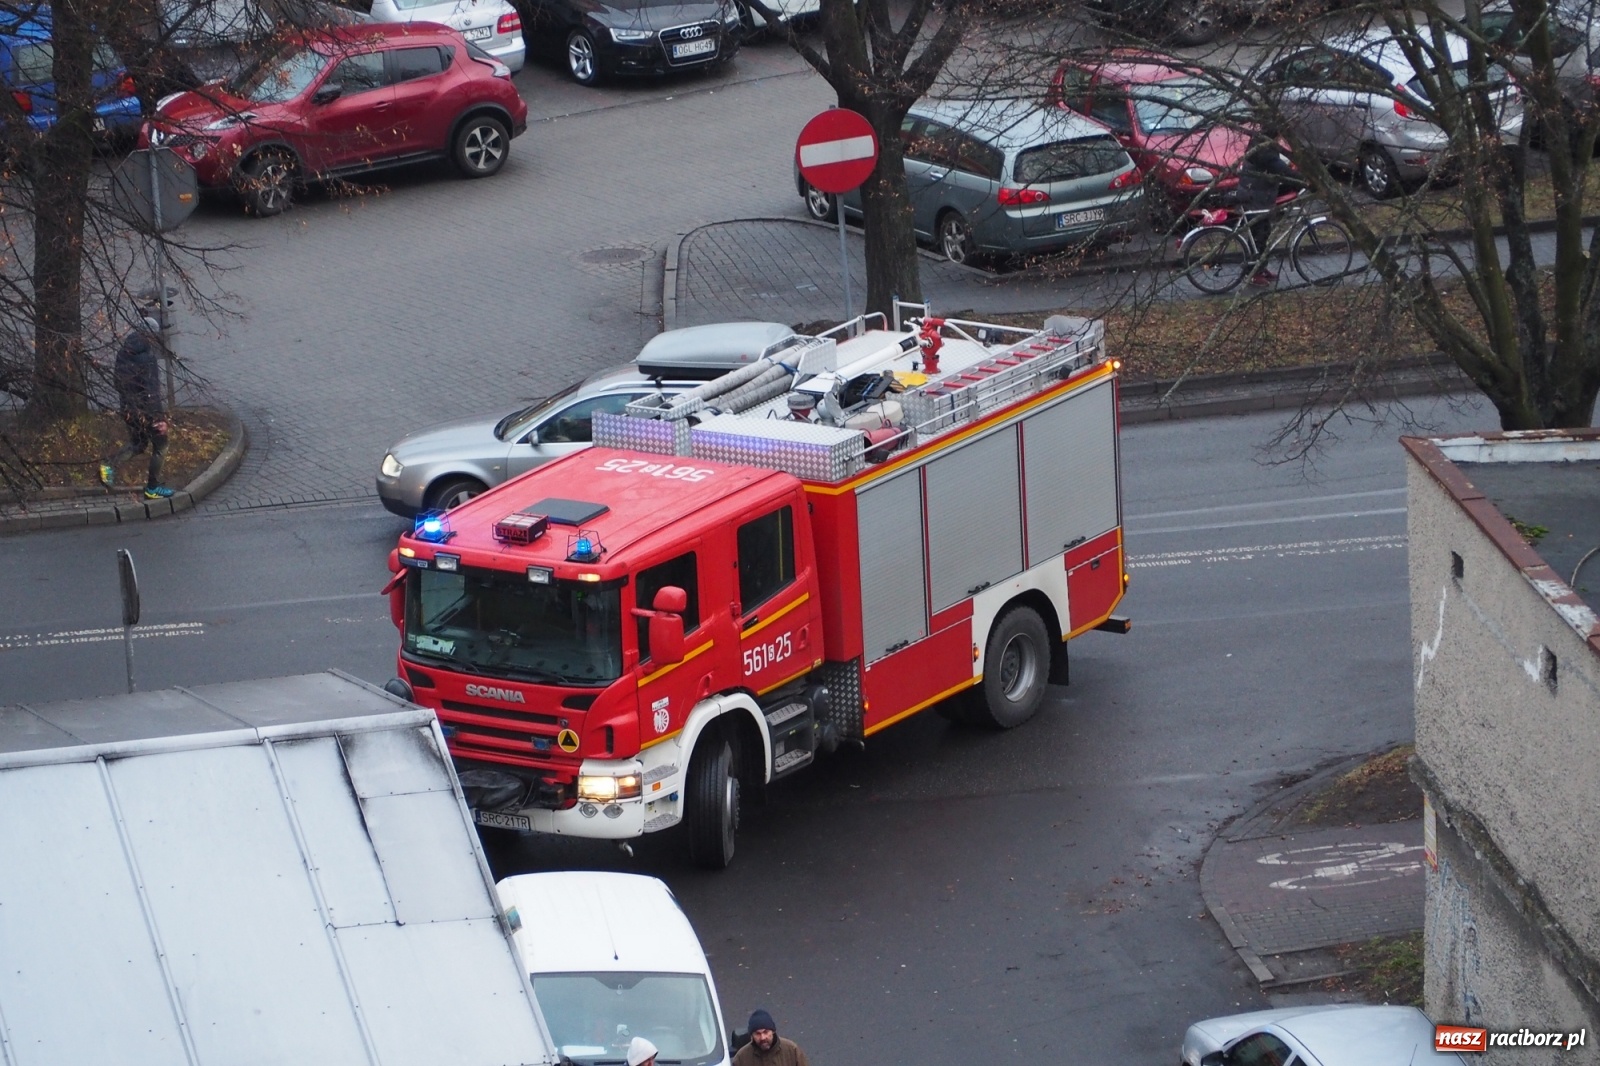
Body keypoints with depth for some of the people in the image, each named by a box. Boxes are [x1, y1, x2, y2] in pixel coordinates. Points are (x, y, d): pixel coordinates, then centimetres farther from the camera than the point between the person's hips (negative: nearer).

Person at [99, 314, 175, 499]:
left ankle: (110, 465, 2)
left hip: (128, 406, 8)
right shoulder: (148, 357, -22)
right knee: (160, 446, 10)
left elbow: (117, 379, 14)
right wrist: (159, 418, -23)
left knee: (137, 443, 24)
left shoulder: (124, 351, 3)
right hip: (146, 408, -8)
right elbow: (152, 390, -25)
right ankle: (152, 489, 16)